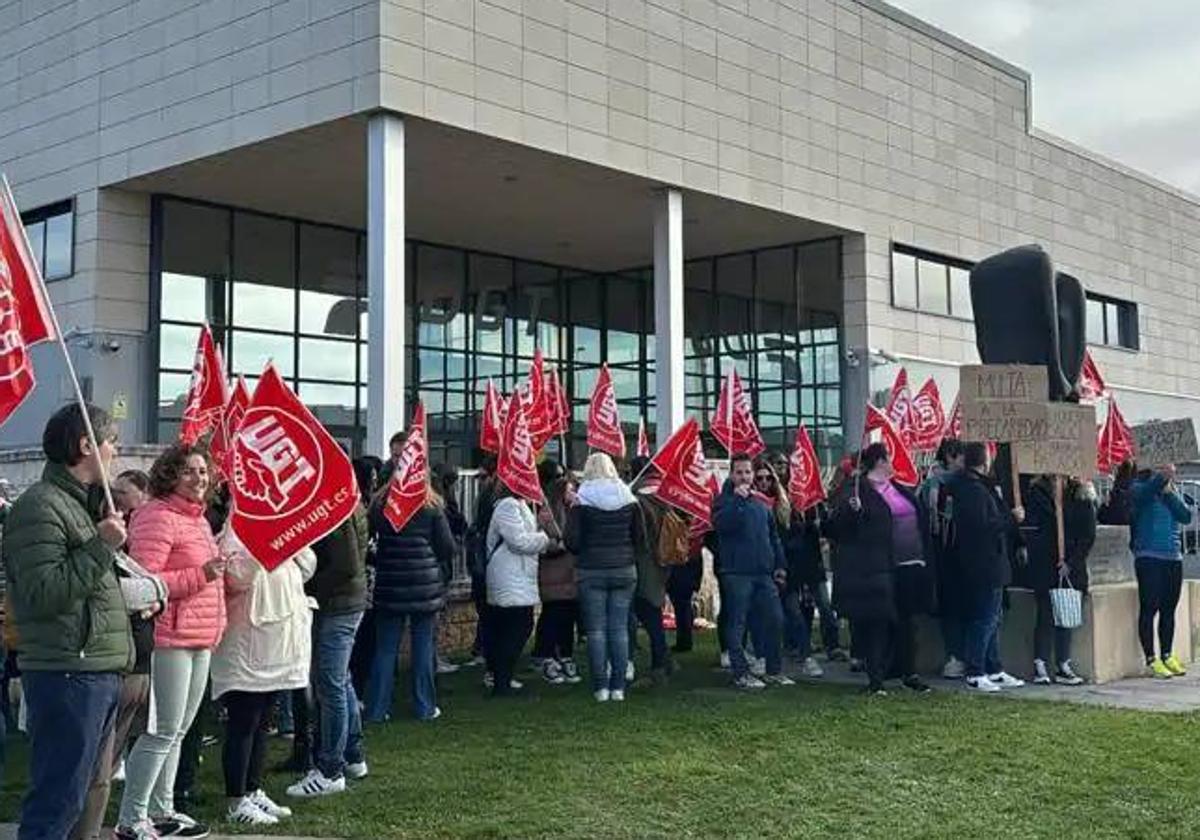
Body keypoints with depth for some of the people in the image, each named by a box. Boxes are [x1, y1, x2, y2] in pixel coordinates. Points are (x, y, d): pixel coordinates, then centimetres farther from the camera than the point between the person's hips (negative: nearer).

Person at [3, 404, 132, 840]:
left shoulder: (82, 504, 20)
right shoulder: (39, 507, -12)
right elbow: (42, 594, -22)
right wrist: (101, 546, -22)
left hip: (99, 674, 10)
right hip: (66, 675, -10)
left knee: (71, 793, 17)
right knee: (57, 798, -7)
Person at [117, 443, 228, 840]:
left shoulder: (198, 519, 17)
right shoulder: (157, 517, -12)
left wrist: (221, 575, 15)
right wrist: (199, 576, -25)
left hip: (201, 637, 10)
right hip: (170, 637, -10)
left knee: (178, 730, 16)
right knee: (163, 732, -6)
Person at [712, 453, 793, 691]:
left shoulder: (761, 504, 17)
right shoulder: (725, 500, -1)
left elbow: (774, 536, 24)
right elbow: (720, 524, -22)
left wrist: (780, 564, 19)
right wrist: (737, 499, -25)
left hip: (764, 573, 6)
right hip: (737, 573, -6)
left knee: (774, 620, 5)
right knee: (737, 624, -2)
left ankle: (774, 671, 17)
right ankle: (741, 673, 5)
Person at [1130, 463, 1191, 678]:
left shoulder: (1171, 491, 15)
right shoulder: (1140, 489, -2)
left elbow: (1186, 517, 2)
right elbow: (1146, 492, -26)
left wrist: (1169, 492, -7)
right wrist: (1162, 476, -40)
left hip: (1174, 558, 6)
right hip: (1149, 558, -6)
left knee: (1169, 609, 10)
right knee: (1149, 608, -5)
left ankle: (1167, 656, 20)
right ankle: (1151, 659, 1)